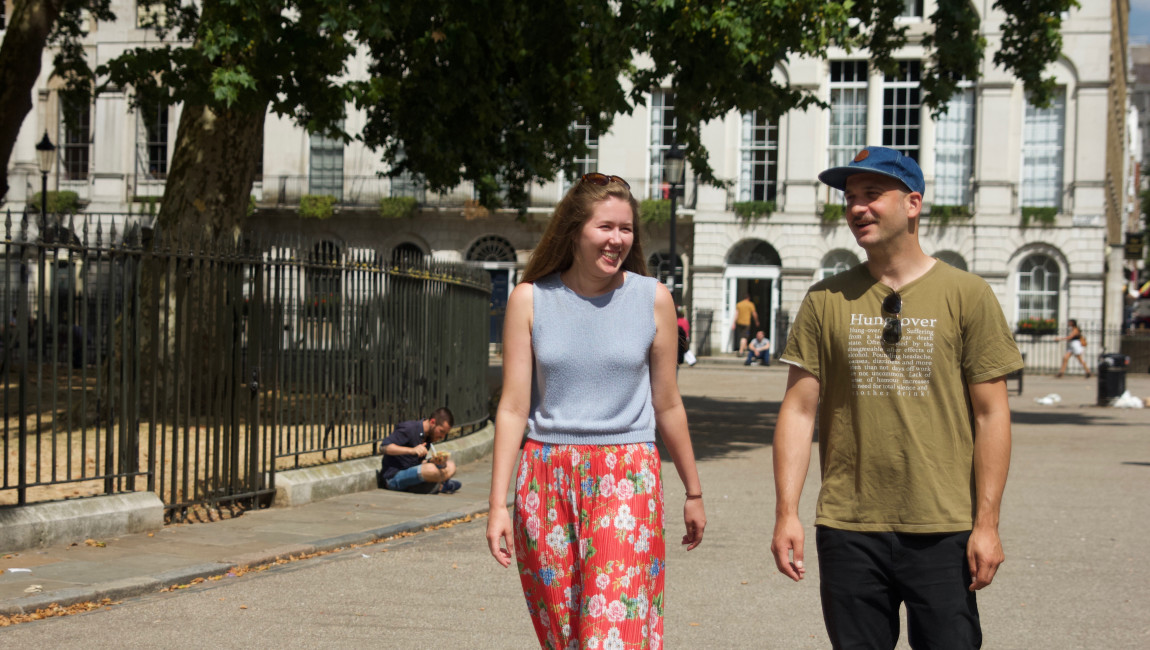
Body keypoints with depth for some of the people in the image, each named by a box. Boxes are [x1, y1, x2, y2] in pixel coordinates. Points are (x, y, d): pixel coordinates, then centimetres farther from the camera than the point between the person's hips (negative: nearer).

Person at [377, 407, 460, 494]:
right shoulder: (409, 429, -16)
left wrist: (433, 460, -10)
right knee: (431, 469, -33)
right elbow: (383, 447, -23)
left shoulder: (427, 437, 10)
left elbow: (419, 463, 12)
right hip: (393, 476, -9)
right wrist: (412, 450, -33)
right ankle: (441, 486, -4)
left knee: (450, 466, 4)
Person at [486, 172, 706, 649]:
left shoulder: (653, 299, 2)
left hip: (626, 481, -1)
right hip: (546, 479, 1)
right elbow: (513, 408, 1)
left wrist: (693, 493, 17)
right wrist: (498, 504, -4)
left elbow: (667, 406, 11)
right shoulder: (531, 299, 1)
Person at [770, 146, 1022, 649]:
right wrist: (786, 513, -3)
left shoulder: (966, 295, 1)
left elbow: (991, 415, 0)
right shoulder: (825, 301, 5)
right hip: (847, 531, 2)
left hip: (942, 531, -2)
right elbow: (798, 411, 4)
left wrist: (987, 523, -5)